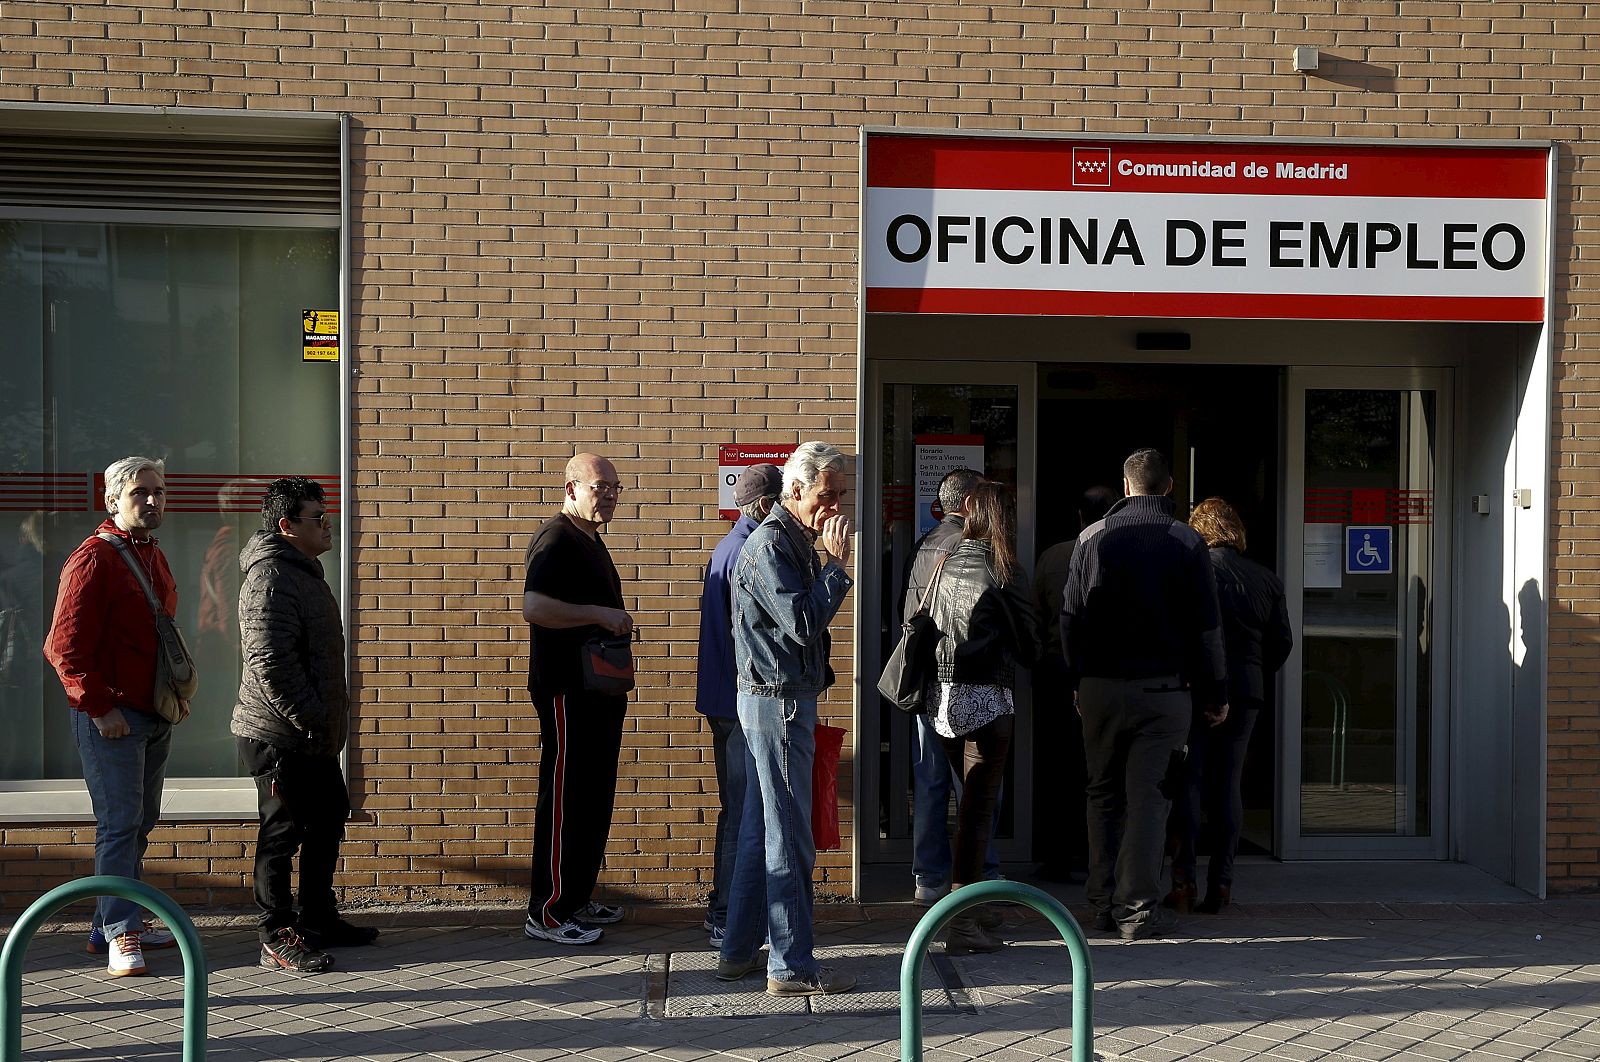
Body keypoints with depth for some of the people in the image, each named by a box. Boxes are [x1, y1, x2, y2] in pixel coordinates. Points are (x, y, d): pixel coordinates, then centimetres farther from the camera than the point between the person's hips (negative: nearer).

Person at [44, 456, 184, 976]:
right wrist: (100, 707, -17)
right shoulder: (93, 558, -12)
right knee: (119, 823, -8)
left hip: (155, 715, 9)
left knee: (140, 822, 13)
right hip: (111, 716, -9)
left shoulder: (154, 557, 15)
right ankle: (121, 936, -4)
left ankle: (110, 926, 22)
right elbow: (64, 646, -16)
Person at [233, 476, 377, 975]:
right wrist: (309, 718, -22)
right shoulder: (271, 578, -18)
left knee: (329, 818, 17)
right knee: (283, 831, -3)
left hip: (313, 735, 11)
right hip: (280, 736, -11)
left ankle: (319, 919, 29)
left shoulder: (303, 570, 16)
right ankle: (277, 938, 6)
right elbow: (269, 663, -26)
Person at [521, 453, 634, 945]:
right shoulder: (556, 539, -13)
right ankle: (547, 914, -1)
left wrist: (616, 619, 17)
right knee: (564, 800, -6)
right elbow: (534, 606, -27)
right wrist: (600, 614, -24)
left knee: (595, 798, 13)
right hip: (567, 691, -10)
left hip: (599, 689, 10)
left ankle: (577, 899, 23)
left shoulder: (590, 539, 18)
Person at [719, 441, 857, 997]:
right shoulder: (771, 544, -15)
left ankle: (739, 951, 21)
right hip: (778, 701, -10)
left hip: (782, 699, 10)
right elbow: (803, 623, -22)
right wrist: (837, 564, -17)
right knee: (790, 838, -5)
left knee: (760, 830, 13)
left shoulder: (796, 540, 17)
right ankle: (792, 965, 0)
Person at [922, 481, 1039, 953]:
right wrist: (1028, 657, 21)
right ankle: (961, 922, -6)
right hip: (987, 697, -6)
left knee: (973, 798, 19)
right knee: (979, 804, -4)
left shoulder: (948, 564, 7)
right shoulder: (1005, 572, -8)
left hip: (943, 696, 6)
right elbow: (1028, 642, 1)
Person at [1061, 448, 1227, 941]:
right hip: (1164, 689, -1)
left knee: (1104, 794, 12)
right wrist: (1215, 693, 6)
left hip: (1100, 689, 2)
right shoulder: (1187, 541, -2)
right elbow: (1206, 627, -1)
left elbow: (1070, 618, 4)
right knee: (1148, 797, 0)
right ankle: (1138, 909, -3)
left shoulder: (1092, 537, 2)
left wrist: (1076, 682, 12)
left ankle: (1104, 902, 16)